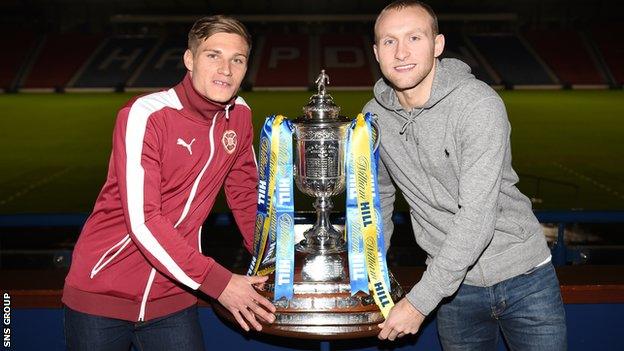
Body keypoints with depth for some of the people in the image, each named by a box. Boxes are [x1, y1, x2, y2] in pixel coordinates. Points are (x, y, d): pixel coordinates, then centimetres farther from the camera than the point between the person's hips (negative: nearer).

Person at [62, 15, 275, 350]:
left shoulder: (239, 115, 0)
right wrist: (218, 282, -24)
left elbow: (245, 193, 13)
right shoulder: (145, 115, -19)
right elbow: (142, 222, -24)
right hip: (103, 290, -4)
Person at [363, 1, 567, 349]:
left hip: (524, 276, -3)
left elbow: (477, 217, -25)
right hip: (456, 284, 3)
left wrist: (420, 301, -24)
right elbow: (378, 197, 11)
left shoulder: (479, 103, -21)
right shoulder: (373, 117, -4)